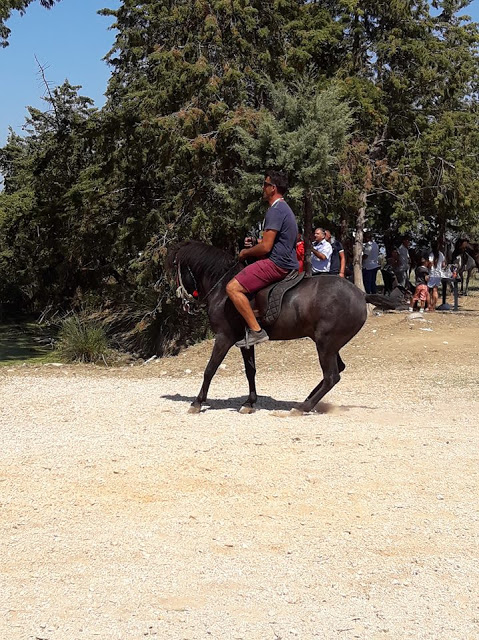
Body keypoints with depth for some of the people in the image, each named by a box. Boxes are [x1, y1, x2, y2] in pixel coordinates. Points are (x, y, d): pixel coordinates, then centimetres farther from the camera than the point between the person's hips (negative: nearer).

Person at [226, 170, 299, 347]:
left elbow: (266, 247, -19)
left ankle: (256, 331, -22)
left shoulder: (275, 211, -15)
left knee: (233, 288, -17)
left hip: (276, 264, -11)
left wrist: (246, 253, -2)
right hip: (289, 264, 11)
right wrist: (253, 245, 17)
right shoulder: (286, 209, 19)